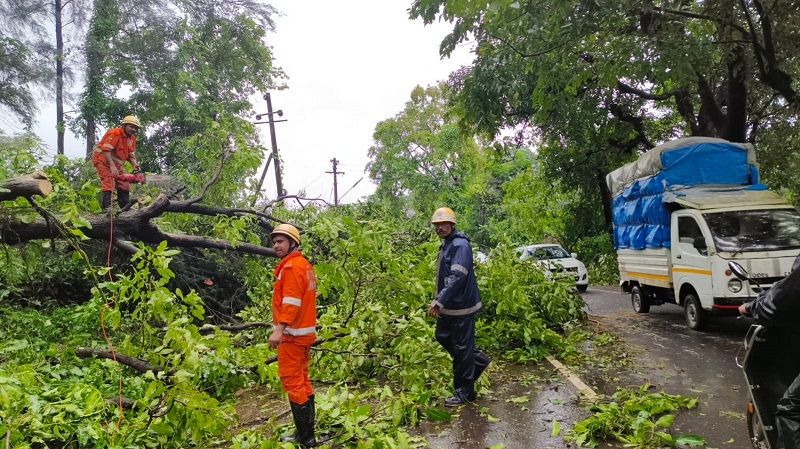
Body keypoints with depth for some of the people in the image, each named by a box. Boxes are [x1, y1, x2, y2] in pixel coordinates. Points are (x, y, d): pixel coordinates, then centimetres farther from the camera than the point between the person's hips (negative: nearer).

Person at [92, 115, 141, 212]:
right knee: (109, 183, -18)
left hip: (116, 164, 9)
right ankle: (106, 208, -20)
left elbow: (131, 155, 7)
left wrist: (135, 165, -14)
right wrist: (112, 166, -36)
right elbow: (106, 150, -28)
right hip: (104, 160, -9)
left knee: (124, 184, 7)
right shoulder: (114, 133, -20)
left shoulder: (132, 138, 6)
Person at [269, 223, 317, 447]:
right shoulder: (305, 265, 16)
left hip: (292, 333, -10)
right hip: (304, 331, 10)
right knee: (302, 381, 14)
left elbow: (291, 301, -24)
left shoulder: (291, 266, -14)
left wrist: (279, 329, -31)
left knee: (292, 381, -5)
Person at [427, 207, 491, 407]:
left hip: (461, 306, -10)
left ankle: (464, 392, 13)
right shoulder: (445, 245, 12)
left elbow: (457, 277, -29)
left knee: (462, 347, 0)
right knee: (443, 336, 19)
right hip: (448, 305, 10)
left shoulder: (460, 245, -18)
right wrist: (439, 301, 20)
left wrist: (439, 301, -32)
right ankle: (479, 360, 32)